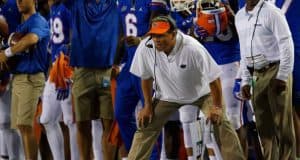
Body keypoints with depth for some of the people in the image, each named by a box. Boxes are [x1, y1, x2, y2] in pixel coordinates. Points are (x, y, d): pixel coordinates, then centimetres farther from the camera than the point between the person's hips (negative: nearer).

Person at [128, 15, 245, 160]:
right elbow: (146, 78, -6)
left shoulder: (193, 48, -35)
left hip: (200, 93, -3)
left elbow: (213, 78, -24)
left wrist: (217, 107, -18)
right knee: (146, 127, -3)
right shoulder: (145, 48, -25)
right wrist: (148, 105, -2)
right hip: (167, 96, 3)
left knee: (220, 123, -15)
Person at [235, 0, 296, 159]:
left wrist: (282, 76, -16)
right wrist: (245, 80, 15)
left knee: (282, 124, -5)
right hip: (258, 75, 7)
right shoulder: (239, 16, 11)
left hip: (275, 70, -7)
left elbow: (287, 45, -12)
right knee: (263, 125, 9)